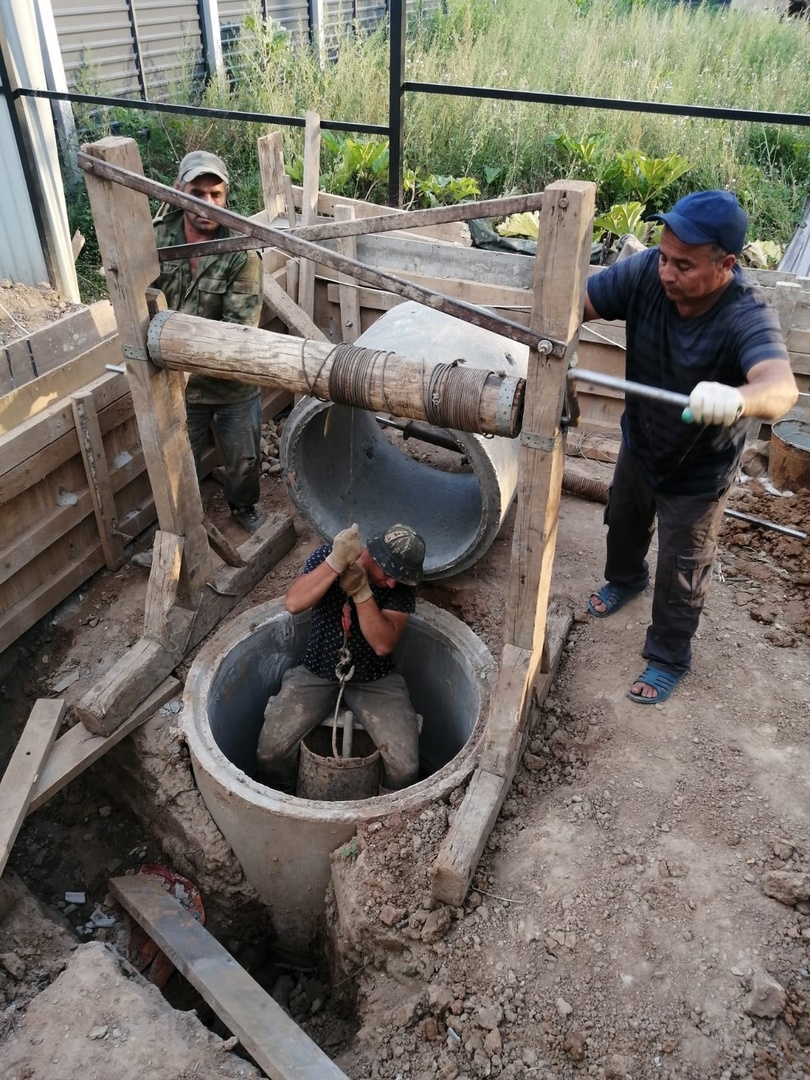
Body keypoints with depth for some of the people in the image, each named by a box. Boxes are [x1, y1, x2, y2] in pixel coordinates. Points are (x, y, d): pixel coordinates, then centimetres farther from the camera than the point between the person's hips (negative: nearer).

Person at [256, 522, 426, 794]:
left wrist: (361, 591, -32)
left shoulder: (402, 586, -13)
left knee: (405, 766, -17)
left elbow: (384, 644, -22)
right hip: (315, 674, 1)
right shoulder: (326, 556, -14)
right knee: (270, 752, -14)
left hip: (375, 681, 0)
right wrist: (335, 563, -38)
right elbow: (293, 603, -28)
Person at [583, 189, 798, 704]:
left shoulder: (748, 316, -36)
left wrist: (736, 398, -75)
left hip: (698, 470, -4)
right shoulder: (646, 272, -25)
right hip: (638, 442, 5)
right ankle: (625, 577, 64)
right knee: (623, 522, 30)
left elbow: (781, 386, -53)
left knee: (681, 573, 11)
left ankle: (669, 658, 36)